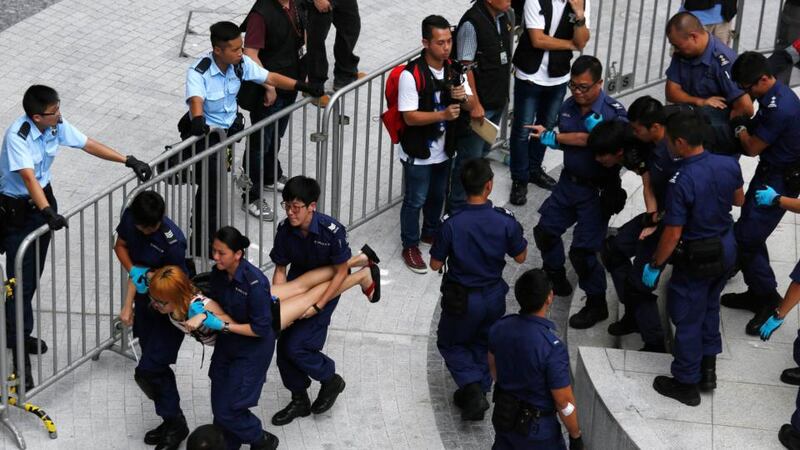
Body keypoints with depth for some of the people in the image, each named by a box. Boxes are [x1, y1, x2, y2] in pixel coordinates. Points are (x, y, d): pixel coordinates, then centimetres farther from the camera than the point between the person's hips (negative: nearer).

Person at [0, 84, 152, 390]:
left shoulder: (57, 126, -7)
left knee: (34, 274, 15)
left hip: (43, 199, 7)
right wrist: (48, 211, -49)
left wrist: (129, 162, 1)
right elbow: (28, 177, -38)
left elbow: (88, 145, 3)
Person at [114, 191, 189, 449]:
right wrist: (134, 271, -8)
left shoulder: (172, 241, -30)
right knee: (156, 367, 15)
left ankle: (175, 423, 10)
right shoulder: (129, 217, -11)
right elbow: (121, 246, 5)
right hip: (144, 301, 7)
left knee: (148, 370, -8)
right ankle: (171, 421, 30)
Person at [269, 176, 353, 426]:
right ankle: (299, 400, 25)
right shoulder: (285, 229, -16)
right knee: (283, 345, 3)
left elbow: (341, 273, -19)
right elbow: (280, 269, -3)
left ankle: (331, 379, 15)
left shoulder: (332, 231, -29)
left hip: (325, 291, -5)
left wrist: (317, 306, -22)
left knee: (296, 347, -13)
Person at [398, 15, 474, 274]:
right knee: (415, 201, 9)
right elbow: (410, 117, -24)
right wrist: (443, 115, -34)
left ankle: (431, 233, 47)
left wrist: (464, 98, -21)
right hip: (418, 153, -6)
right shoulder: (411, 75, -24)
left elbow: (471, 106, 2)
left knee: (438, 196, 24)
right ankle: (410, 247, 26)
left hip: (444, 149, 6)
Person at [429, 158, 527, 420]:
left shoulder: (451, 224, -24)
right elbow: (520, 257, -3)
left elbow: (435, 264, -12)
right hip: (494, 297, 2)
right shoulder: (505, 222, -19)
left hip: (461, 298, -2)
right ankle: (479, 389, 25)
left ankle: (472, 387, -1)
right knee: (483, 344, 28)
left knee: (449, 344, 19)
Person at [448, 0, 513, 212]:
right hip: (479, 104, -8)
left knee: (483, 151, 22)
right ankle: (456, 208, 14)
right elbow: (465, 67, -21)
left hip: (497, 101, 8)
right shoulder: (472, 23, -23)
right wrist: (475, 105, -20)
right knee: (470, 159, 1)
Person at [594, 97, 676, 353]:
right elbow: (648, 186, 0)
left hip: (669, 223, -9)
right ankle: (633, 314, 24)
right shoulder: (648, 146, -2)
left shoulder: (674, 152, -29)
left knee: (639, 280, -5)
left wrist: (656, 219, -19)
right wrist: (651, 217, -15)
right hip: (656, 217, 9)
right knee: (613, 249, 15)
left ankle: (655, 344, 8)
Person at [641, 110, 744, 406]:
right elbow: (739, 201, 9)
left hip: (697, 257, -7)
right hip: (727, 248, 7)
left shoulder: (682, 182, -30)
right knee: (710, 306, 28)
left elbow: (673, 234, -24)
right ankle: (708, 368, 40)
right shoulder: (729, 165, -10)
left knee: (687, 318, 11)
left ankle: (686, 384, 25)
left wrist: (654, 266, -10)